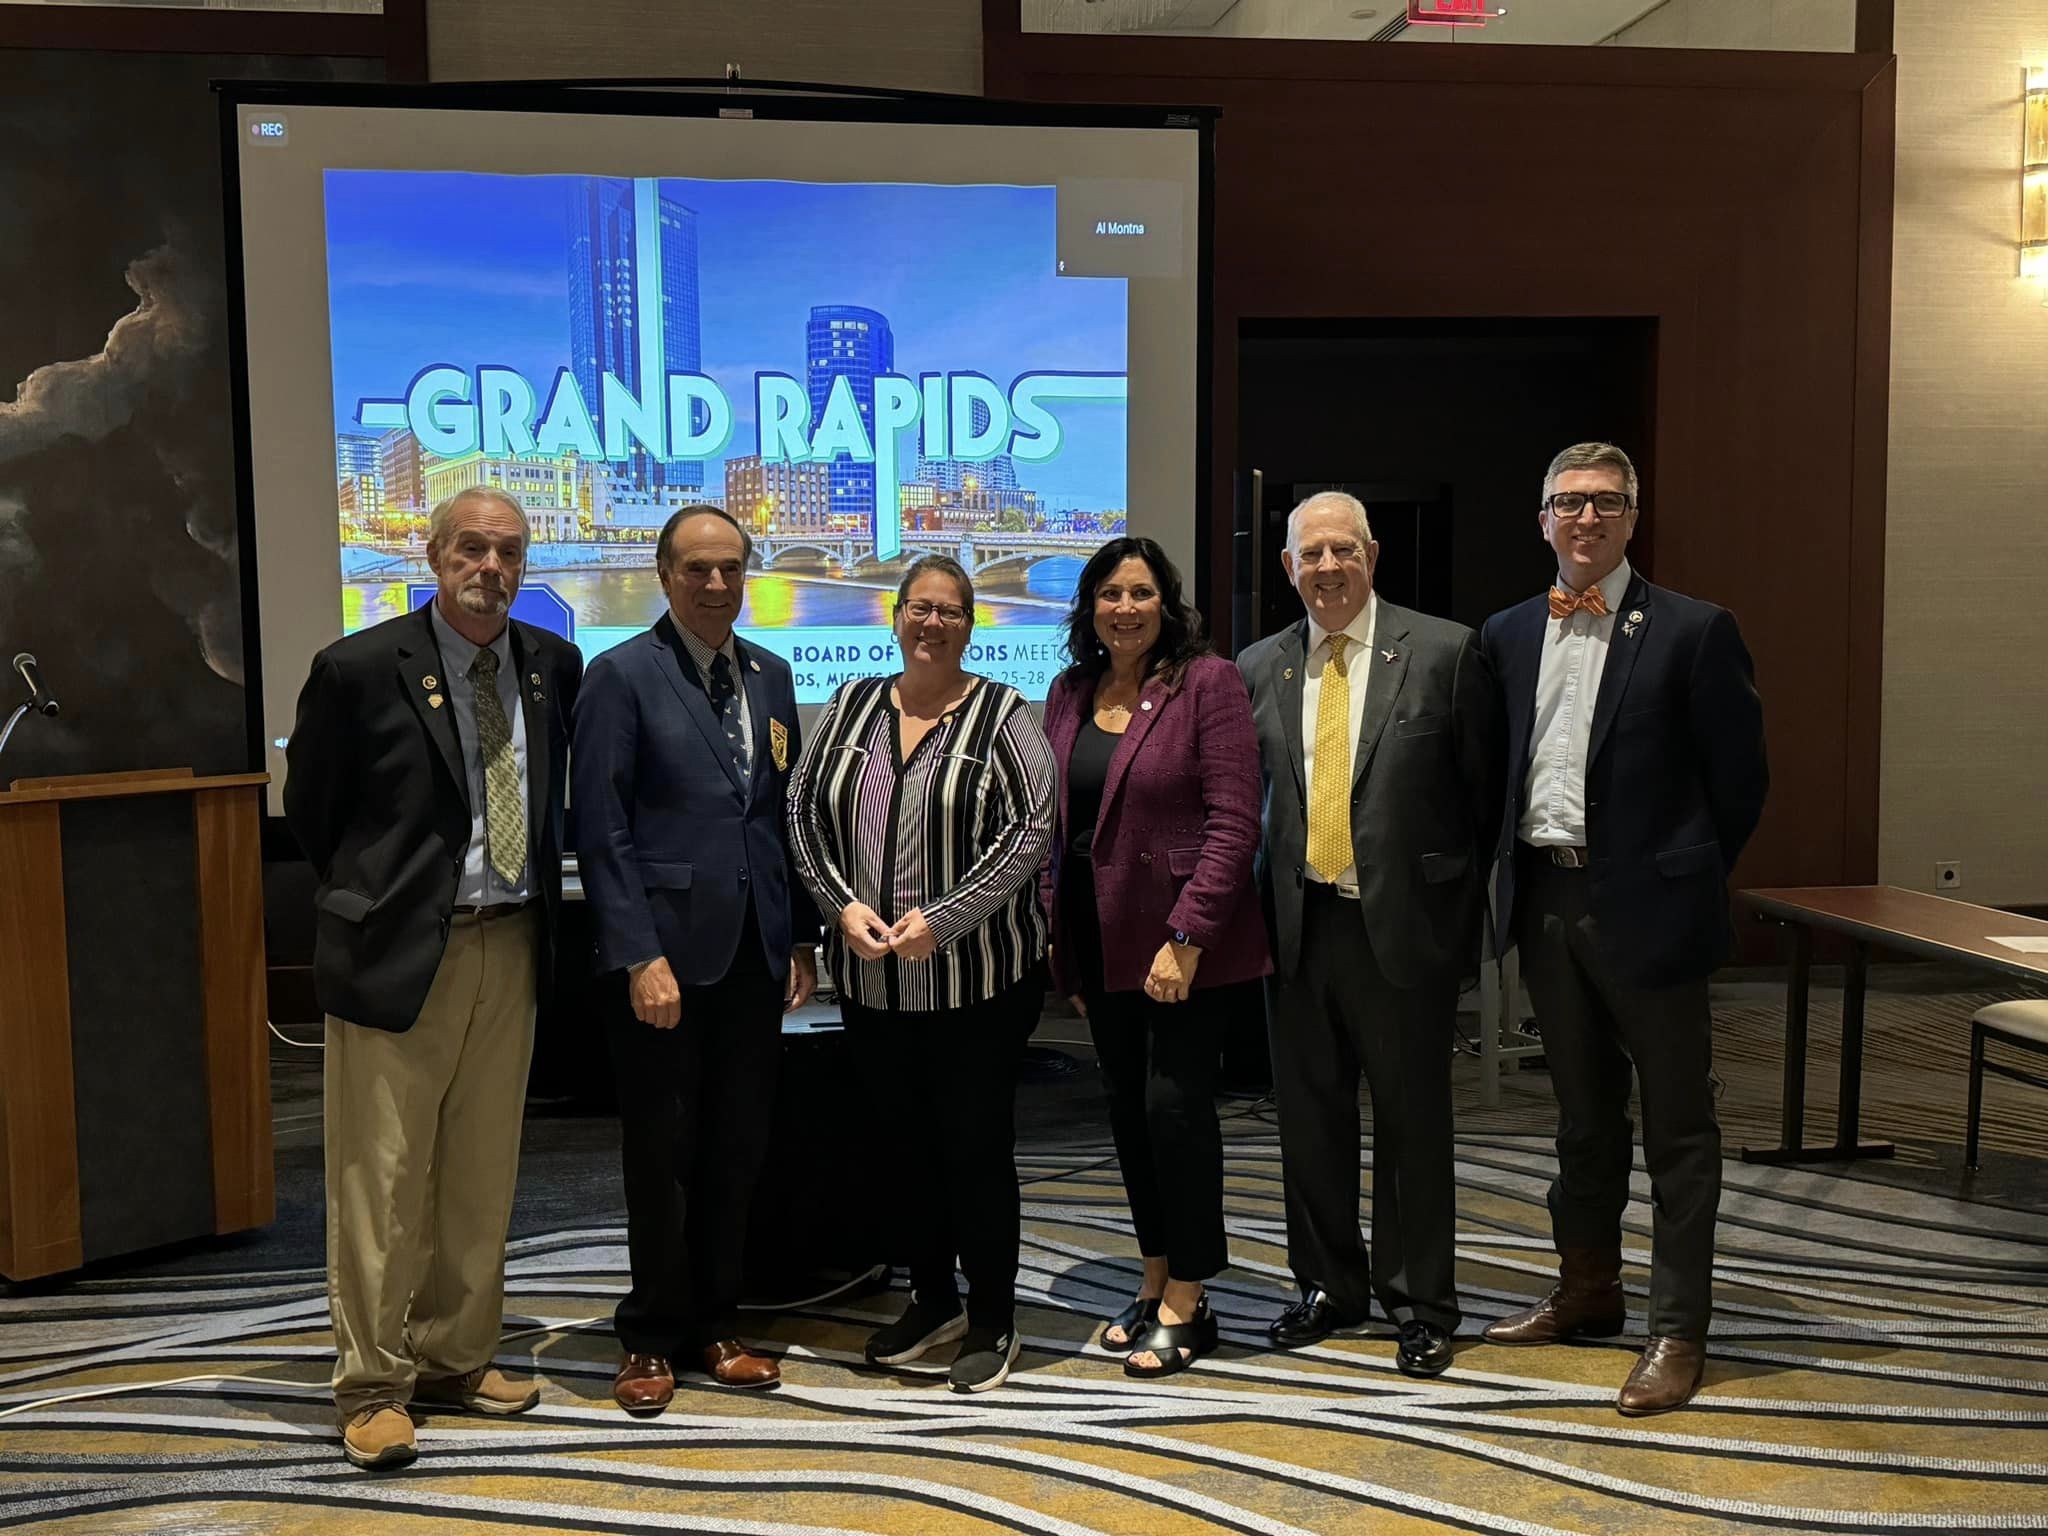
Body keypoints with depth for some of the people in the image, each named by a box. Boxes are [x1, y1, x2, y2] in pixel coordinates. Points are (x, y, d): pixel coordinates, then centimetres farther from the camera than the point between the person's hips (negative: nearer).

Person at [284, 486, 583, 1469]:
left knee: (482, 1175, 14)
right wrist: (371, 901, 7)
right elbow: (308, 808, 2)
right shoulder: (359, 669, -9)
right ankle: (372, 1387, 16)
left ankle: (454, 1359, 29)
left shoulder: (553, 666, 4)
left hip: (511, 948, 5)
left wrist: (537, 892, 12)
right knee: (382, 1179, 3)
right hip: (398, 950, -4)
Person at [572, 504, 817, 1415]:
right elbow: (602, 831, -9)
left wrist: (801, 936, 9)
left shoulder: (771, 676, 12)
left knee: (738, 1150, 11)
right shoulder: (623, 675, -5)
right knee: (661, 1152, 6)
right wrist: (641, 955, -15)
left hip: (755, 953, 5)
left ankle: (714, 1325, 26)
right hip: (666, 950, -5)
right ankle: (652, 1338, 22)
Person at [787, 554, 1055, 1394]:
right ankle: (932, 1300, 32)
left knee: (977, 1146, 3)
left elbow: (1028, 830, -12)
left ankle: (992, 1322, 20)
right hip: (872, 980, 5)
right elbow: (806, 810, 7)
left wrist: (940, 921, -18)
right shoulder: (852, 705, 8)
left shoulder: (1002, 715, -4)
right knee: (901, 1143, 14)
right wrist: (843, 905, -8)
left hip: (977, 979, -4)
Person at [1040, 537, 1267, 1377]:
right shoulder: (1069, 693, 10)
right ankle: (1156, 1280, 27)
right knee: (1127, 1109, 12)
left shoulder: (1207, 682, -8)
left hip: (1179, 938, -6)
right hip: (1098, 939, 6)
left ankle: (1187, 1303, 11)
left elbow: (1233, 821, -14)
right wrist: (1054, 928, 7)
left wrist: (1187, 937, -18)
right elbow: (1055, 822, 13)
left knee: (1175, 1104, -4)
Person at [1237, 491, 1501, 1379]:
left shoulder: (1444, 651, -4)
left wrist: (1461, 900, -2)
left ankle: (1419, 1302, 23)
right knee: (1310, 1115, 13)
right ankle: (1330, 1285, 31)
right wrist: (1262, 901, 4)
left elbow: (1485, 790, -1)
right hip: (1297, 926, 4)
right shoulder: (1259, 668, 7)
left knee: (1412, 1118, 8)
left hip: (1402, 923, -4)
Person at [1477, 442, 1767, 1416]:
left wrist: (1685, 877, 0)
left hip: (1645, 907, -5)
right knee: (1582, 1114, 19)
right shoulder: (1507, 635, 8)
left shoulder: (1692, 632, -7)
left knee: (1676, 1126, 4)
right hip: (1546, 900, 5)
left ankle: (1678, 1329, 14)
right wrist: (1512, 872, 7)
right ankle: (1588, 1288, 34)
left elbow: (1739, 778, -4)